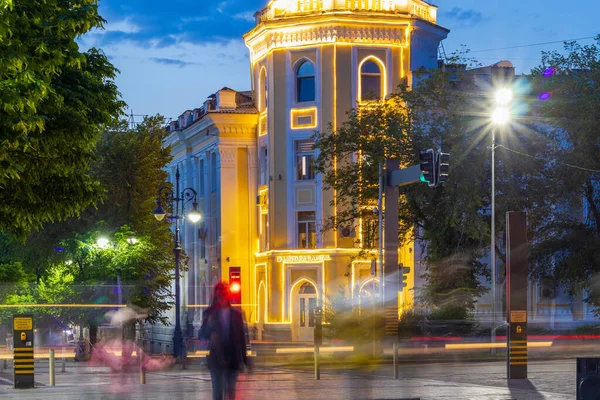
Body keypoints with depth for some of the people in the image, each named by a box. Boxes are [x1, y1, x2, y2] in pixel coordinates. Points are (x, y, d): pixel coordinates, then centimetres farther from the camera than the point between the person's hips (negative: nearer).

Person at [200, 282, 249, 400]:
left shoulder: (236, 313, 4)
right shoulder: (210, 313, 0)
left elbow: (242, 337, 7)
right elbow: (202, 336, -4)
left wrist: (244, 358, 4)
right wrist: (209, 324, -24)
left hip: (233, 359, 1)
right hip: (216, 359, -1)